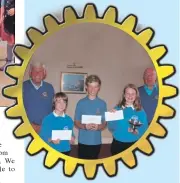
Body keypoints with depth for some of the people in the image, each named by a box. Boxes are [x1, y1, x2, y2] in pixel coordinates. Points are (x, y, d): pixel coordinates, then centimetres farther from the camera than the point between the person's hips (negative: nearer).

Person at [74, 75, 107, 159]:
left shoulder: (102, 103, 1)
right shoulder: (81, 103, -2)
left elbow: (104, 123, 4)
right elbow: (76, 123, 0)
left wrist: (98, 127, -18)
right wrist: (84, 126, -20)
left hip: (96, 141, 1)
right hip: (83, 141, -1)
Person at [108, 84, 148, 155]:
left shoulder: (140, 111, -1)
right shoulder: (117, 109, -1)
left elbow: (144, 129, -2)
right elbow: (111, 128, -1)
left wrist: (138, 131, -21)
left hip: (133, 144, 0)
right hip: (118, 144, 0)